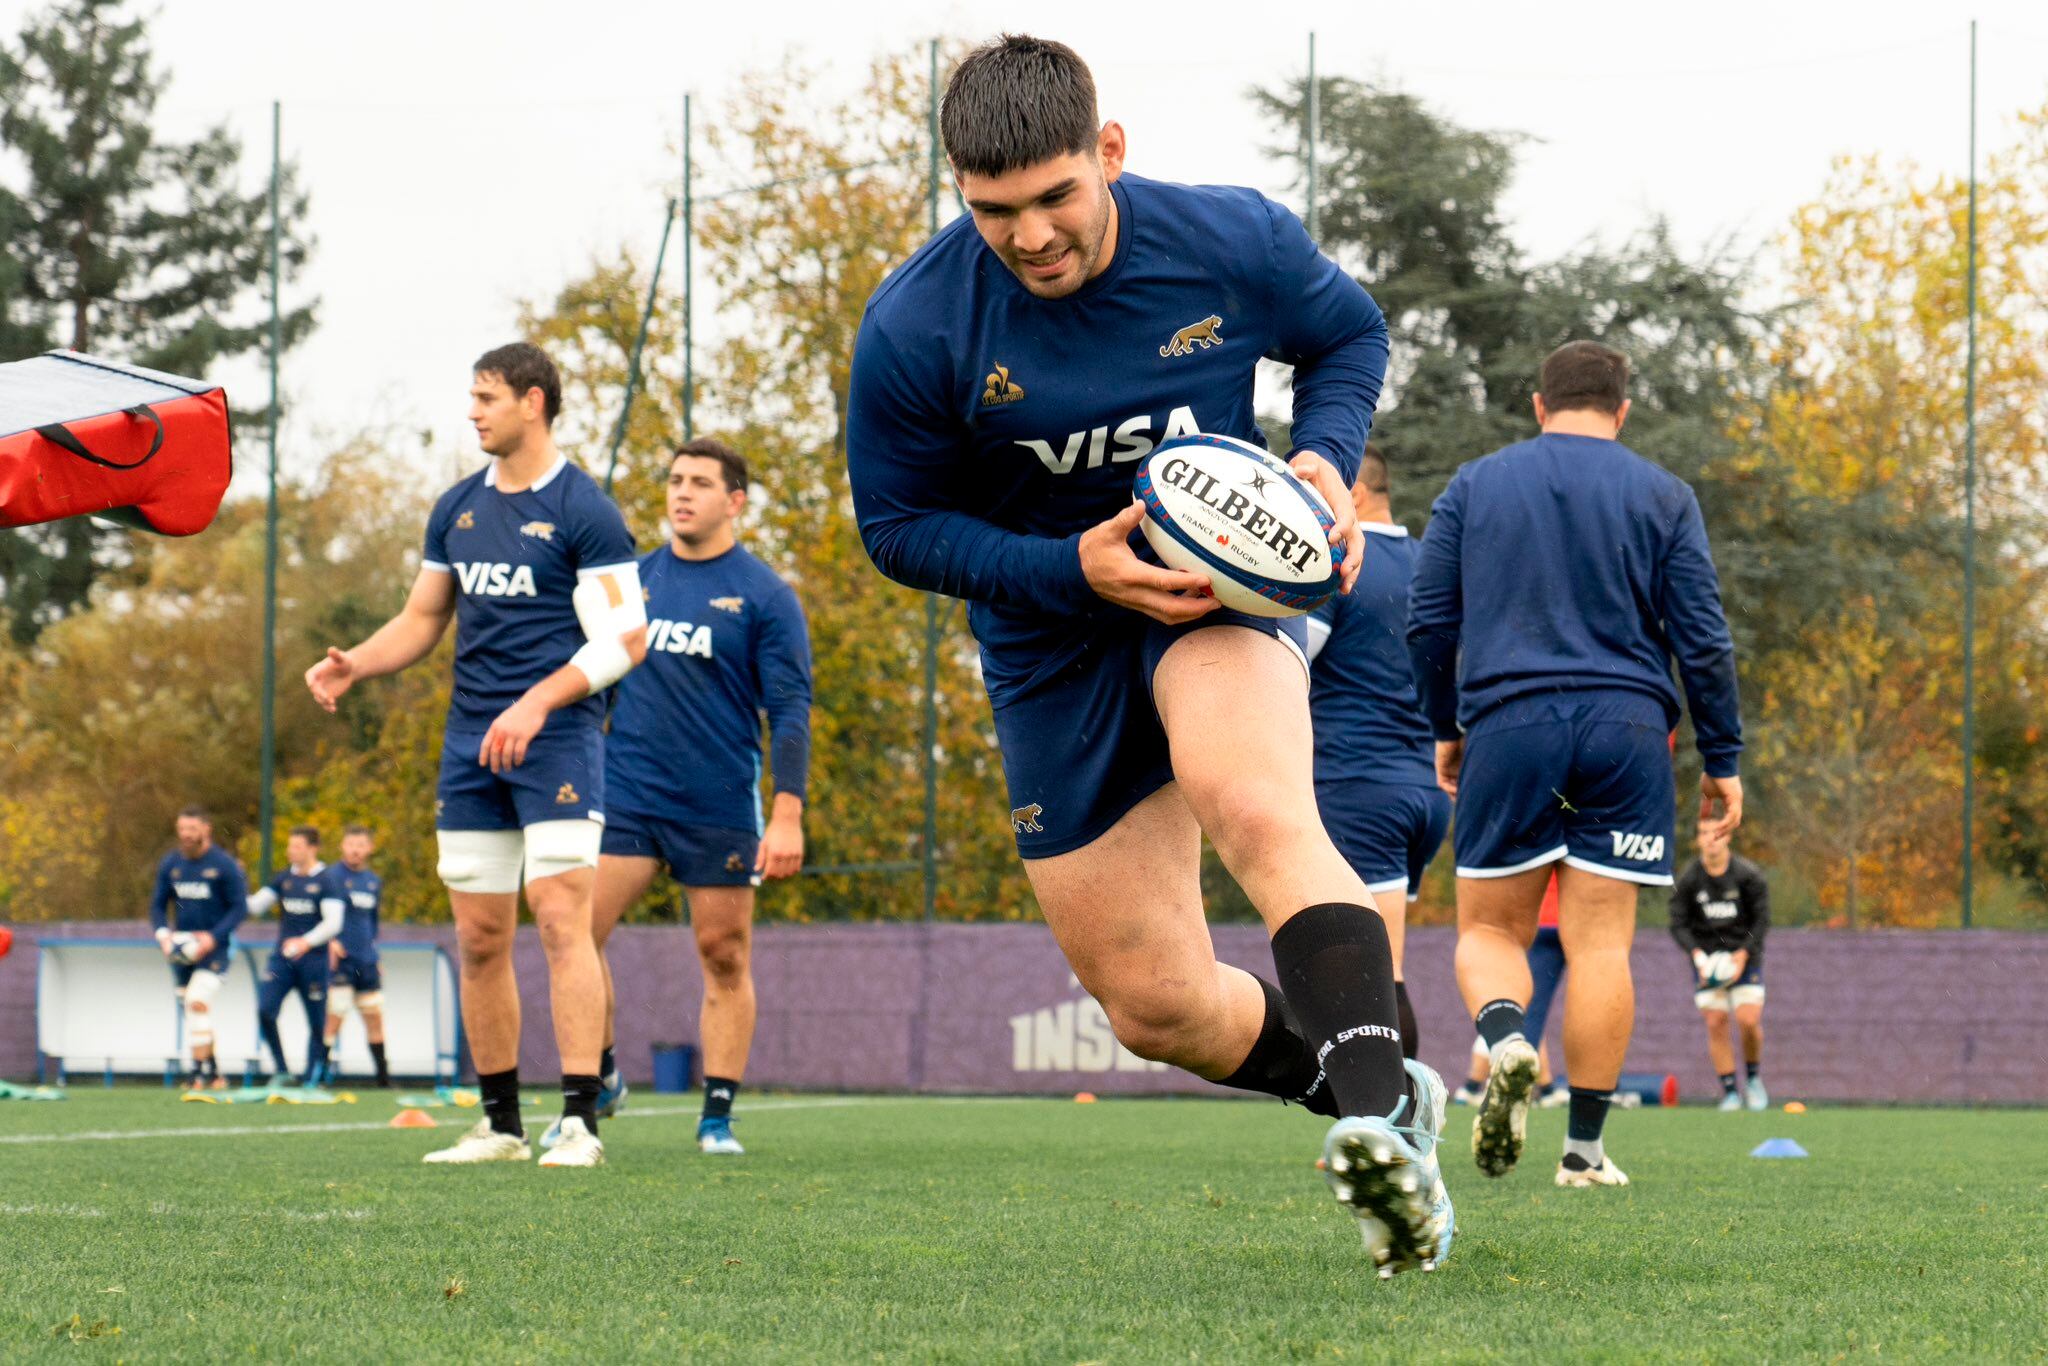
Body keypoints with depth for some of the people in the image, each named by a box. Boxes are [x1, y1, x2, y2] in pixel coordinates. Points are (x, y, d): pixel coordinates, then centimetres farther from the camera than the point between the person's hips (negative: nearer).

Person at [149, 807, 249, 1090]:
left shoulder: (224, 865, -9)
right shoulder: (169, 864, 6)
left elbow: (240, 907, -8)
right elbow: (158, 904, 12)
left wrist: (213, 937, -19)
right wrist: (163, 934, -6)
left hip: (213, 947, -6)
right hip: (182, 949, 6)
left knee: (198, 1002, -22)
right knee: (190, 1010, 11)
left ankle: (200, 1071, -18)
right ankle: (213, 1072, 24)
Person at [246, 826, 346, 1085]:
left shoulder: (327, 880, -5)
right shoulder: (284, 879, 11)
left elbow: (333, 923, -13)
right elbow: (255, 906, 14)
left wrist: (307, 941, -27)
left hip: (313, 960, -4)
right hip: (282, 957, 4)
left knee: (317, 1023, 2)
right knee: (265, 1010, -15)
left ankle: (311, 1079, 13)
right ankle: (281, 1070, -4)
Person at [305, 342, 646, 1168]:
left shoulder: (583, 511, -7)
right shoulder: (457, 510, 14)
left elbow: (625, 637, -12)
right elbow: (422, 621, 21)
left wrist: (536, 703, -23)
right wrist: (351, 667, 2)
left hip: (557, 742, -7)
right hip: (470, 745, 7)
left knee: (561, 918, -14)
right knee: (479, 938, 6)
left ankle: (580, 1123, -15)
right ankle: (500, 1125, 13)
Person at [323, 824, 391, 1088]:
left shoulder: (375, 881, 14)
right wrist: (330, 941, -22)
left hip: (367, 962, 6)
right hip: (339, 958, -6)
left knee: (375, 1017, 9)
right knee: (334, 1017, -10)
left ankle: (384, 1078, 15)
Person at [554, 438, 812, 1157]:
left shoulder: (764, 597, -2)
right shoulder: (633, 578, 10)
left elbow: (789, 711, -5)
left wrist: (788, 814, -14)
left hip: (720, 808, -3)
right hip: (624, 794, 3)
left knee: (724, 957, 2)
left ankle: (717, 1117, 10)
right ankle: (599, 1078, 8)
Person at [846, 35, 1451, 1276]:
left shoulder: (1233, 241, -13)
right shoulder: (914, 330, -17)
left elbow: (1349, 333, 8)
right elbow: (899, 526, -6)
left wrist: (1328, 456, -12)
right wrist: (1072, 567, -21)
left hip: (1223, 584, -2)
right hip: (1052, 647, 2)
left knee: (1257, 811, -37)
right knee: (1156, 1009, 4)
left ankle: (1381, 1118, -48)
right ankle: (1390, 1096, 28)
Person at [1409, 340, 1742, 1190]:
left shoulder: (1474, 487, 10)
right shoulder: (1661, 497, 7)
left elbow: (1427, 623, 9)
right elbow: (1702, 639, 3)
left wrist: (1446, 729, 21)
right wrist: (1722, 759, 9)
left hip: (1505, 726, 0)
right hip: (1626, 731, 0)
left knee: (1489, 926, 8)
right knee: (1600, 940, 1)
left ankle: (1505, 1040, -24)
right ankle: (1584, 1150, -1)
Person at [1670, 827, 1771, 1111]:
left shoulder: (1750, 876, -7)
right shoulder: (1687, 880, -5)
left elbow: (1762, 921, -3)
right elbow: (1678, 925, -3)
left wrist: (1743, 955, -13)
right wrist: (1697, 955, -18)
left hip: (1744, 957, -1)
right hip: (1706, 958, 1)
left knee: (1749, 1021, -13)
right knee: (1716, 1024, -7)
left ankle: (1754, 1077, 13)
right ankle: (1729, 1093, 0)